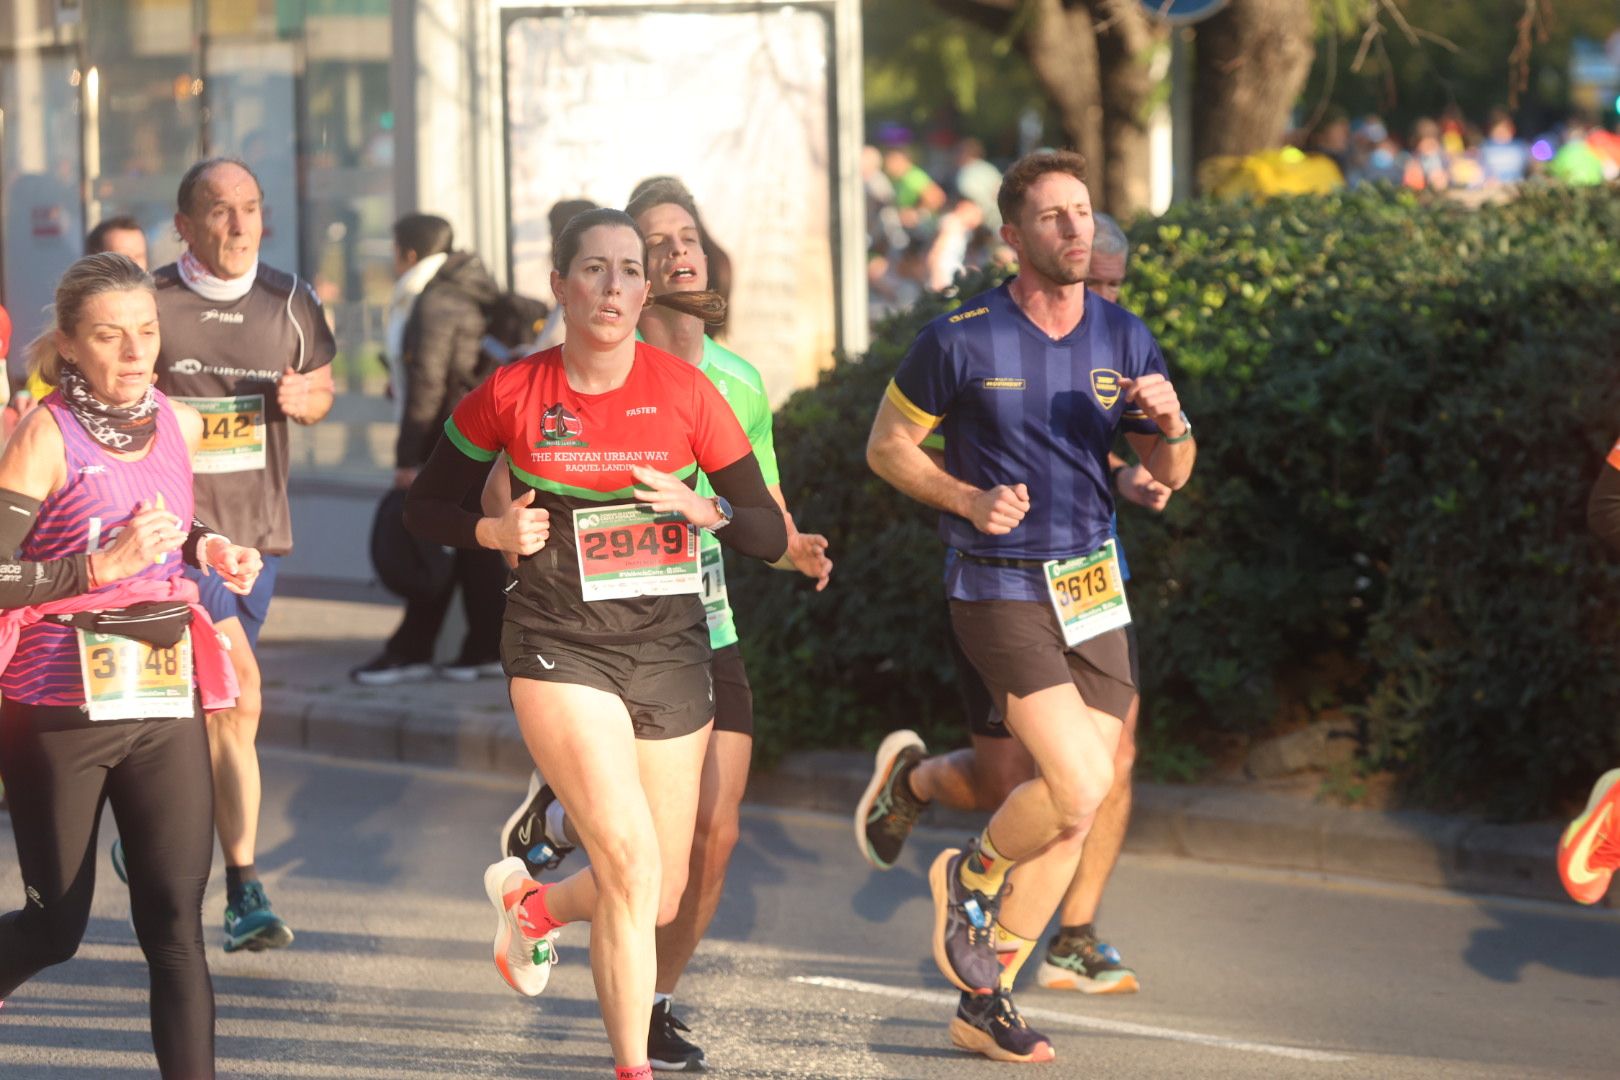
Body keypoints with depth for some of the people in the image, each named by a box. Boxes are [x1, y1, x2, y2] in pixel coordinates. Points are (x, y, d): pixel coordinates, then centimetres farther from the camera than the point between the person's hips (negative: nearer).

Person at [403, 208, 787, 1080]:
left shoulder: (683, 390, -2)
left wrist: (706, 510, -20)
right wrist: (496, 531, -10)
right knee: (631, 866, -18)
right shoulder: (512, 394, -3)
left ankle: (531, 902, 40)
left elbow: (769, 536, 0)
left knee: (661, 899, 8)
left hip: (670, 648, 3)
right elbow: (426, 507, 9)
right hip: (559, 646, -3)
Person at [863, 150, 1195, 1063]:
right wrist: (970, 500, -14)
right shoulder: (963, 340, -8)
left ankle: (986, 1000, 18)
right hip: (1000, 592, -6)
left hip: (1094, 590, 6)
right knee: (1081, 788, -20)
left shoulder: (1124, 338, 5)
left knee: (1078, 811, 5)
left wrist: (1172, 424, -14)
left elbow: (1170, 475, 8)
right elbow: (888, 446, 2)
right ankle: (969, 878, 11)